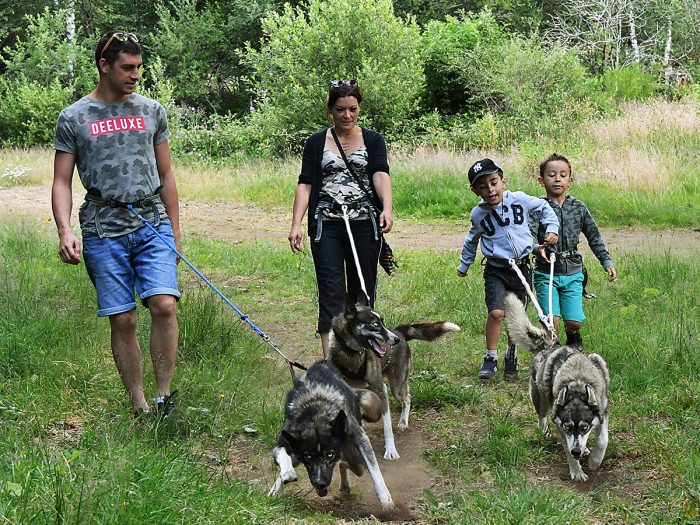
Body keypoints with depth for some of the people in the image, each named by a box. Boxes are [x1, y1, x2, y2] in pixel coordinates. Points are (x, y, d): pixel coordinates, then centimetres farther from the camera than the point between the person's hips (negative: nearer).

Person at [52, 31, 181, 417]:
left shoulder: (151, 111, 12)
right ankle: (139, 408, 9)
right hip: (104, 230, -1)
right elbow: (61, 182, 4)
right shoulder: (74, 118, 5)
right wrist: (64, 231, -11)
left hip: (153, 224, 1)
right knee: (122, 321, 0)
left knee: (164, 305, -17)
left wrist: (175, 231, 15)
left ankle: (163, 398, -5)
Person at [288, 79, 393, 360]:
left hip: (365, 224, 1)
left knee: (363, 291, 6)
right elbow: (305, 184, 2)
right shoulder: (316, 143, 8)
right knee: (331, 292, -9)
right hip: (327, 225, -1)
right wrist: (296, 224, -12)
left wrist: (386, 208, -27)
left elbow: (381, 174, -8)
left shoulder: (373, 140, 8)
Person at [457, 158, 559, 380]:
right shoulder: (478, 214, -4)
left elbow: (544, 207, 12)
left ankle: (511, 357, 30)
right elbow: (471, 240, 15)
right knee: (496, 313, -17)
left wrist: (552, 228, 1)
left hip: (521, 268, 1)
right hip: (495, 270, -1)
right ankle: (491, 358, 0)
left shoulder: (519, 200, -6)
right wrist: (464, 265, 25)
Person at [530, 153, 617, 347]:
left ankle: (574, 346, 30)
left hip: (573, 273, 2)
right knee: (552, 321, -13)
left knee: (574, 322, -3)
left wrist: (607, 261, 9)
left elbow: (594, 237, 14)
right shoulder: (538, 208, -5)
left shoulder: (578, 208, 6)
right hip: (546, 273, -2)